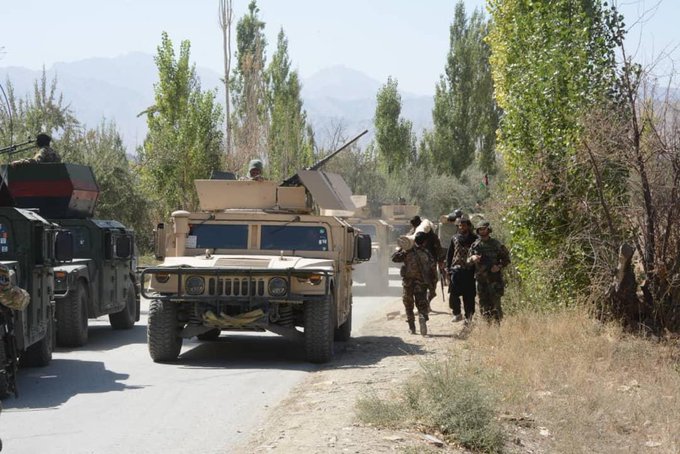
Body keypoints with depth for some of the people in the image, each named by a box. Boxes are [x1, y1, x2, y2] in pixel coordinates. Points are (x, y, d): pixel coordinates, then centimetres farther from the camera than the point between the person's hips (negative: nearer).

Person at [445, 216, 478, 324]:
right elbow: (449, 254, 16)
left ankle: (468, 316, 9)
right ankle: (457, 314, 2)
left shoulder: (474, 239, 5)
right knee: (453, 293, -11)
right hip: (457, 269, 1)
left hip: (470, 270, -1)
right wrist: (448, 268, 7)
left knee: (469, 295, 1)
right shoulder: (454, 239, 11)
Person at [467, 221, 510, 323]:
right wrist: (472, 258, -12)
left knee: (495, 303, -9)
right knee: (484, 304, 6)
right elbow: (468, 260, 11)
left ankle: (497, 324, -8)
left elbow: (506, 259, 4)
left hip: (494, 279, -4)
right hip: (481, 279, 4)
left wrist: (499, 266, -13)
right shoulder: (475, 245, 8)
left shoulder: (496, 244, -1)